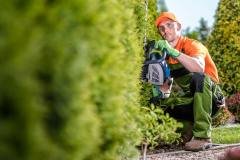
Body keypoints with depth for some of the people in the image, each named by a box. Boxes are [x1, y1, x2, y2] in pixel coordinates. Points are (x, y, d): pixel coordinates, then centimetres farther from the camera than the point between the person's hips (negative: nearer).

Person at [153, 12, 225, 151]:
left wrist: (173, 51, -39)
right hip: (189, 101, 6)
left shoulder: (192, 45, -13)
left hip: (211, 99, -6)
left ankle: (203, 136, -34)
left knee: (199, 77, -36)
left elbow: (199, 68, -36)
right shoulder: (165, 52, 6)